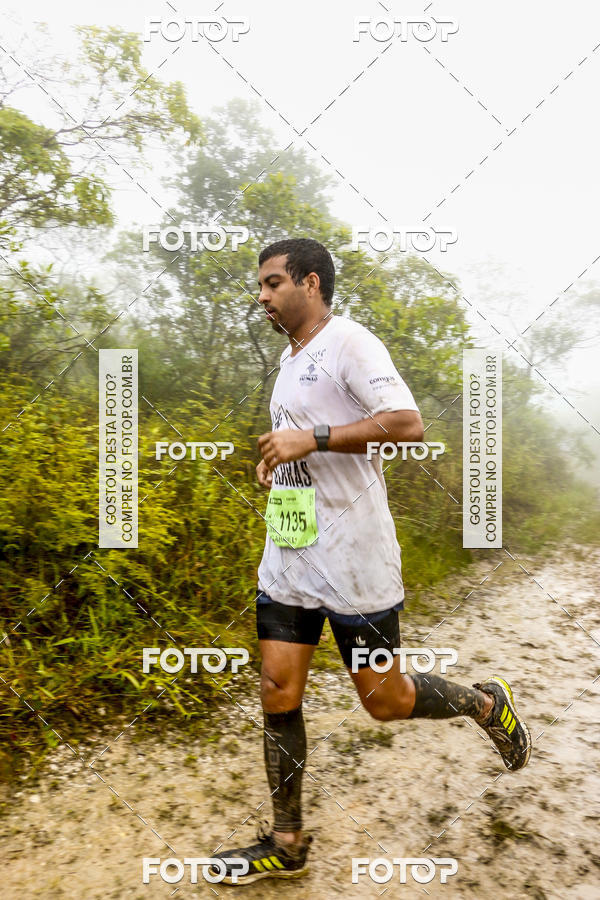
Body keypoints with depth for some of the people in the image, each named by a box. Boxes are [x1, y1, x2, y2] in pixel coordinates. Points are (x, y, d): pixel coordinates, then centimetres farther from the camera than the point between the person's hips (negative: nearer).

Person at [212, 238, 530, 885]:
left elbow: (407, 424, -24)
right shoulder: (289, 357, 16)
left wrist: (312, 439, -25)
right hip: (287, 557, 8)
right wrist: (276, 456, 12)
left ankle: (485, 703, 35)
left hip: (352, 559, -8)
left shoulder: (350, 343, -11)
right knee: (278, 694, 8)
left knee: (384, 700, 6)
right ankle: (286, 844, 27)